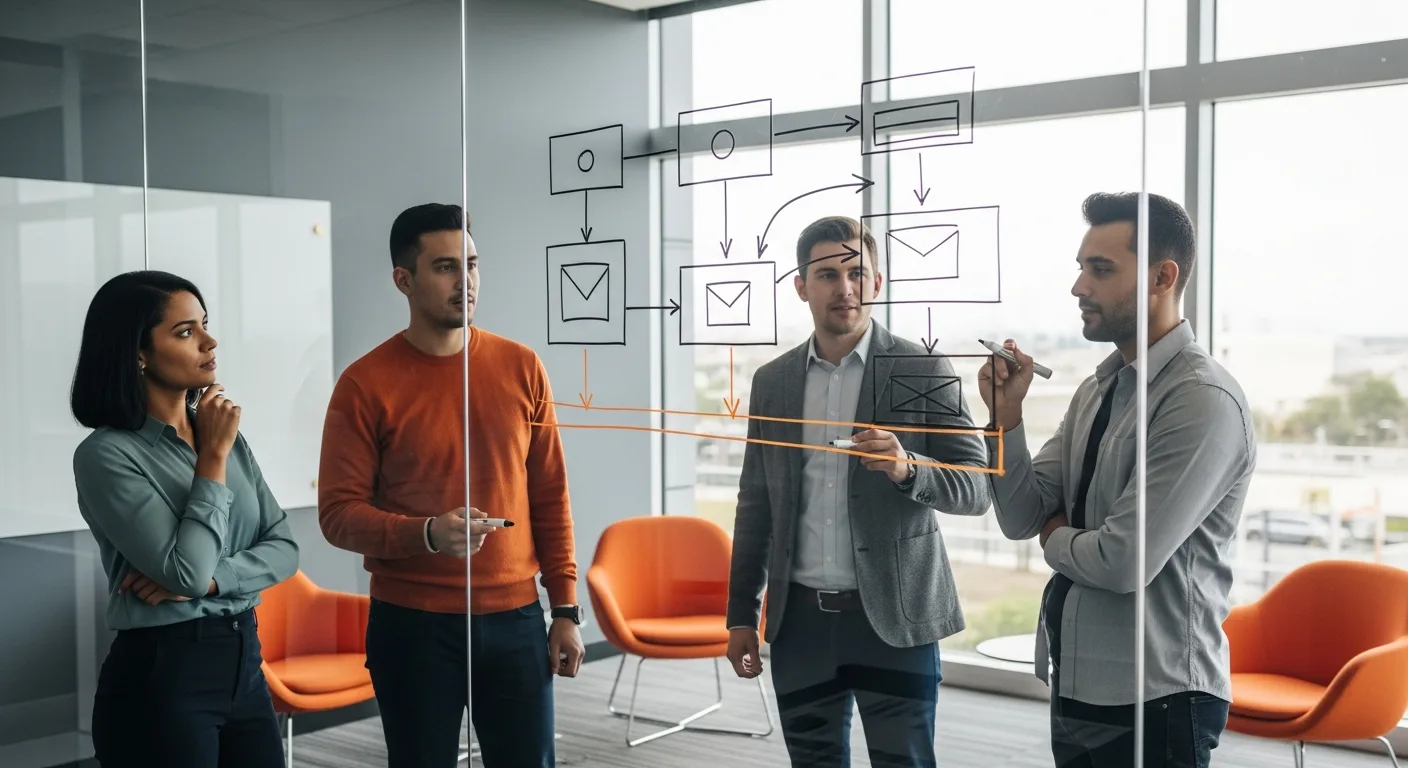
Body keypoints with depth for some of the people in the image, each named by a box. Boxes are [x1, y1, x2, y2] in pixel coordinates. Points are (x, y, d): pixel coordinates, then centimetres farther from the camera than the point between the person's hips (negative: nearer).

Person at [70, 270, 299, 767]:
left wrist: (209, 579, -13)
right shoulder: (106, 454, -13)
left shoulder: (226, 434, 7)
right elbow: (186, 572, -20)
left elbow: (284, 547, 4)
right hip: (160, 677, -6)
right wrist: (212, 458, -13)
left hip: (245, 663, 6)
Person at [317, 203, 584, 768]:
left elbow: (550, 498, 7)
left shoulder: (521, 368, 3)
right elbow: (338, 513, -7)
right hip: (412, 624, -2)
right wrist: (426, 534, -24)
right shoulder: (366, 383, -6)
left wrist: (566, 608, 4)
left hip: (515, 619, 3)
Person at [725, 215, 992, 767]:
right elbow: (755, 504, 12)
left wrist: (908, 468, -23)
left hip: (894, 618, -3)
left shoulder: (924, 370, -3)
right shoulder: (772, 382, 7)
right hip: (800, 620, 3)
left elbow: (978, 487, -4)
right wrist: (741, 613, 8)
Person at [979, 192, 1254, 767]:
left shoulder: (1204, 400, -19)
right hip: (1076, 687, 8)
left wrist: (1056, 538, -3)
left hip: (1153, 701, -8)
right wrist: (1006, 415, -9)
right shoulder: (1094, 391, 8)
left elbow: (1124, 562, -24)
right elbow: (1022, 517, 5)